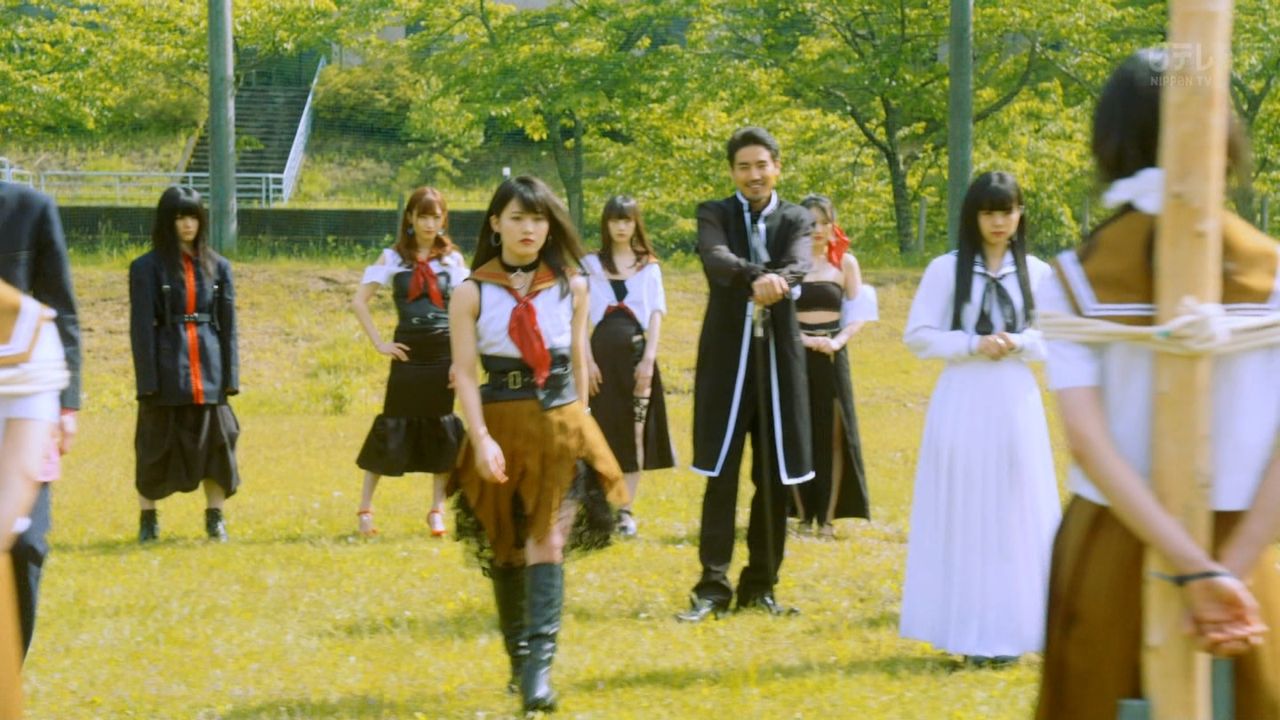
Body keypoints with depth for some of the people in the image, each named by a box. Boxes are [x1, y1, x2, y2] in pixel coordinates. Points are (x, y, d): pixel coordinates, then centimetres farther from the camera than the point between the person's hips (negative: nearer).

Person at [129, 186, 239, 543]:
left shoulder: (217, 266, 9)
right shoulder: (147, 268, -1)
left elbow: (228, 324, 9)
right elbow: (141, 326, -4)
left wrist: (230, 376, 2)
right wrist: (147, 381, -10)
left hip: (208, 370, 3)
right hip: (166, 368, -3)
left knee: (215, 441, 1)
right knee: (157, 445, 4)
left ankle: (215, 517, 9)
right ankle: (148, 518, 14)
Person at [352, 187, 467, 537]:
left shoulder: (453, 258, 7)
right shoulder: (393, 257, 3)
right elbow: (359, 301, 1)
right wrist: (379, 343, -4)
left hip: (445, 354, 1)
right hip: (408, 356, -1)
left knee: (442, 430, 2)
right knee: (391, 428, -1)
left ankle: (437, 511, 11)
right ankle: (365, 509, 5)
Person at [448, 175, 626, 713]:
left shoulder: (571, 286, 4)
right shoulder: (472, 292, -3)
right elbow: (465, 372, -8)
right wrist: (482, 439, -19)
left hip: (561, 426, 0)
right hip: (501, 424, 0)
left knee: (547, 543, -13)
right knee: (505, 549, 9)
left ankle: (539, 667, -20)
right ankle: (517, 657, 23)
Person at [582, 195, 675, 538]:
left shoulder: (649, 266, 8)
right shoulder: (591, 264, 7)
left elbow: (656, 313, 2)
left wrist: (649, 359, -8)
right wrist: (586, 360, -7)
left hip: (637, 351, 0)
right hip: (603, 351, 0)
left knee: (635, 430, -1)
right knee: (605, 428, 0)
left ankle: (626, 509, 3)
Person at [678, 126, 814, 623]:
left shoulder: (796, 220, 8)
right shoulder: (714, 215, 4)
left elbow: (798, 266, -13)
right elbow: (715, 260, -18)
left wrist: (775, 282, -37)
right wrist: (755, 279, -39)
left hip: (779, 355, 2)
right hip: (727, 356, -2)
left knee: (775, 479, 5)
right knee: (721, 477, -3)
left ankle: (760, 585, 14)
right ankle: (713, 587, -1)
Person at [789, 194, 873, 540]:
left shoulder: (845, 263, 5)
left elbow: (858, 314, 6)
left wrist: (838, 341, -10)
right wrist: (799, 338, -16)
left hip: (831, 356, 1)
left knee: (833, 436, 0)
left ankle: (827, 518, 6)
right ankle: (802, 515, 8)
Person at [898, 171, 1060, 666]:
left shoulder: (1036, 272, 5)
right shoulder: (945, 269, 0)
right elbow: (918, 336, -1)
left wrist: (1018, 343, -11)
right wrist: (973, 344, -13)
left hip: (1016, 403, 2)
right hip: (962, 403, -1)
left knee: (1015, 516, 2)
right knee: (963, 517, 0)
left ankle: (1009, 629, 9)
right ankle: (969, 631, 6)